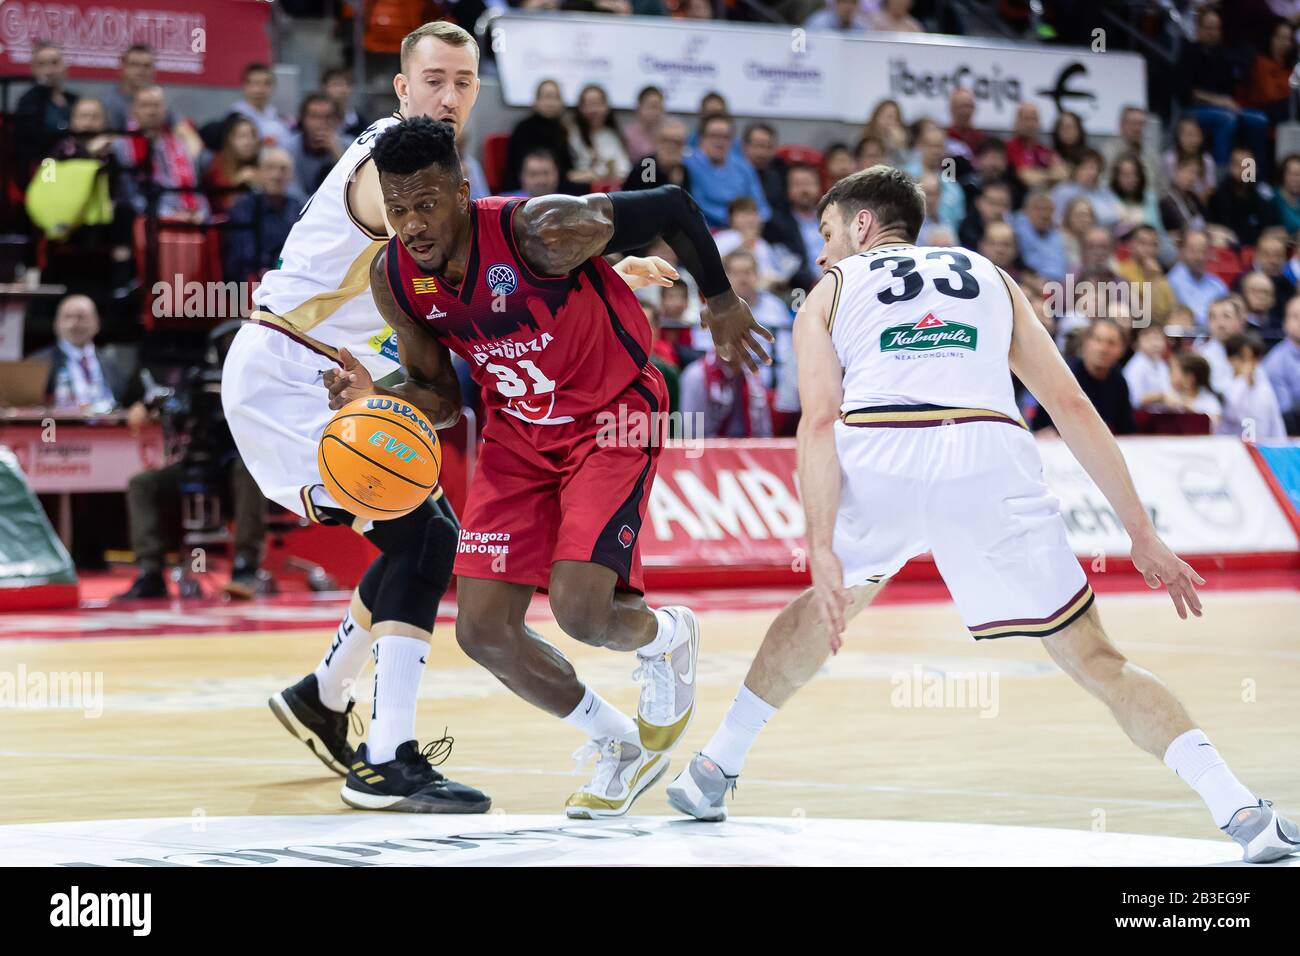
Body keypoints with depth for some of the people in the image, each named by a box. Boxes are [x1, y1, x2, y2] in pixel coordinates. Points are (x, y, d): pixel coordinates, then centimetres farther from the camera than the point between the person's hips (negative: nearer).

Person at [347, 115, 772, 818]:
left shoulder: (543, 230, -31)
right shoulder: (394, 279, -13)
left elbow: (672, 207, -15)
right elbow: (439, 398, 2)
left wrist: (721, 300, -1)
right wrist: (375, 398, -20)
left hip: (612, 416, -6)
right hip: (516, 430, 6)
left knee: (580, 611, -21)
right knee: (483, 630, -3)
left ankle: (666, 637, 18)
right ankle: (623, 749, 20)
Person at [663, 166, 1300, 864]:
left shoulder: (829, 293, 27)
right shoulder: (990, 277, 33)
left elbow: (819, 421, 8)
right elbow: (1071, 405, 23)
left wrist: (823, 550, -2)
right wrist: (1142, 534, 22)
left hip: (876, 453, 0)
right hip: (990, 456, 0)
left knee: (823, 607, 31)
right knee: (1093, 659, 6)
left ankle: (714, 769, 35)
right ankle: (1241, 812, -8)